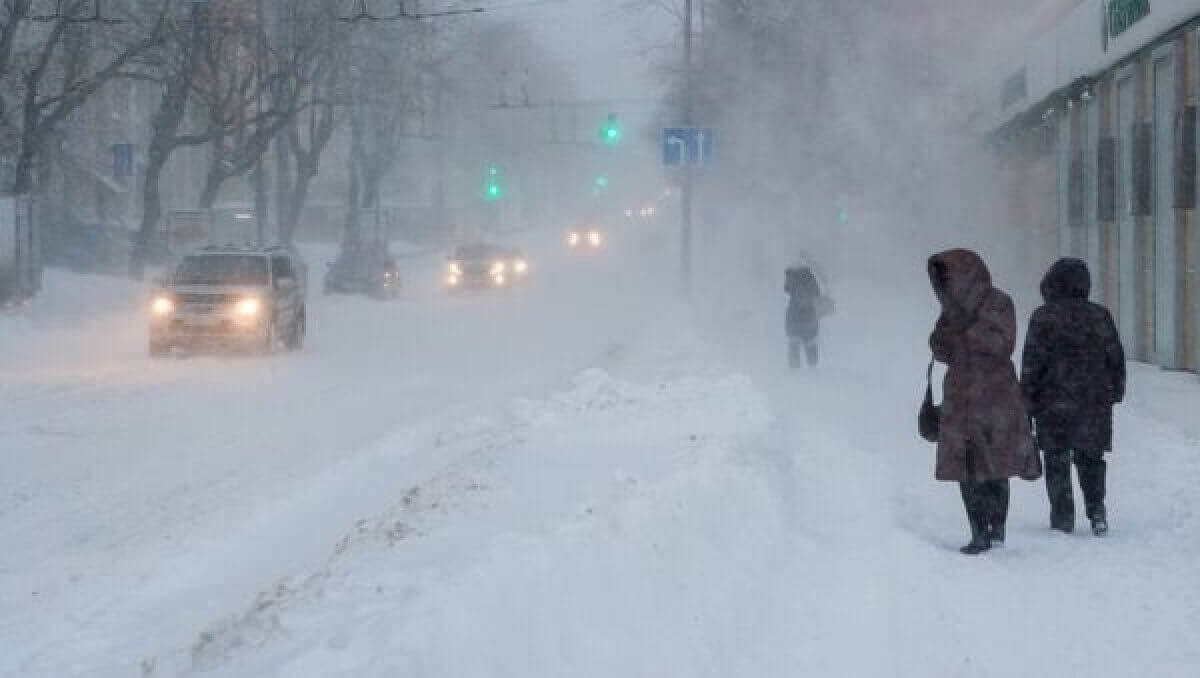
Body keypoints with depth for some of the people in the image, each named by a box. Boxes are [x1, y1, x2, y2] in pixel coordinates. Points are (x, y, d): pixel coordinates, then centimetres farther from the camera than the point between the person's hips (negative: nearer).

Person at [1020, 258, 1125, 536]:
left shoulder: (1043, 317, -8)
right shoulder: (1100, 316, 2)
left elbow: (1032, 364, -9)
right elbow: (1116, 358, 9)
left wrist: (1028, 401, -2)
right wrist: (1116, 391, 22)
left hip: (1055, 402, -3)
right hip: (1095, 401, 3)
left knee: (1057, 461, 6)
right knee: (1090, 458, 15)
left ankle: (1062, 517, 5)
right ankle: (1096, 509, 1)